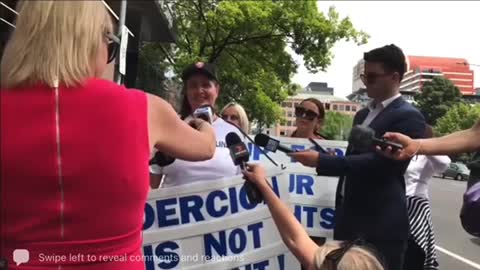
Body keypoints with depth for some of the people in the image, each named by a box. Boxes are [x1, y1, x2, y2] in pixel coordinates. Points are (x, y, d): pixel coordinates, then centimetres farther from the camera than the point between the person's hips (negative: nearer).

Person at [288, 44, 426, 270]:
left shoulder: (408, 117, -12)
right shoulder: (362, 114, 15)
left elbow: (378, 162, -22)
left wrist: (321, 161, -24)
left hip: (380, 224, -7)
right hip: (348, 218, 8)